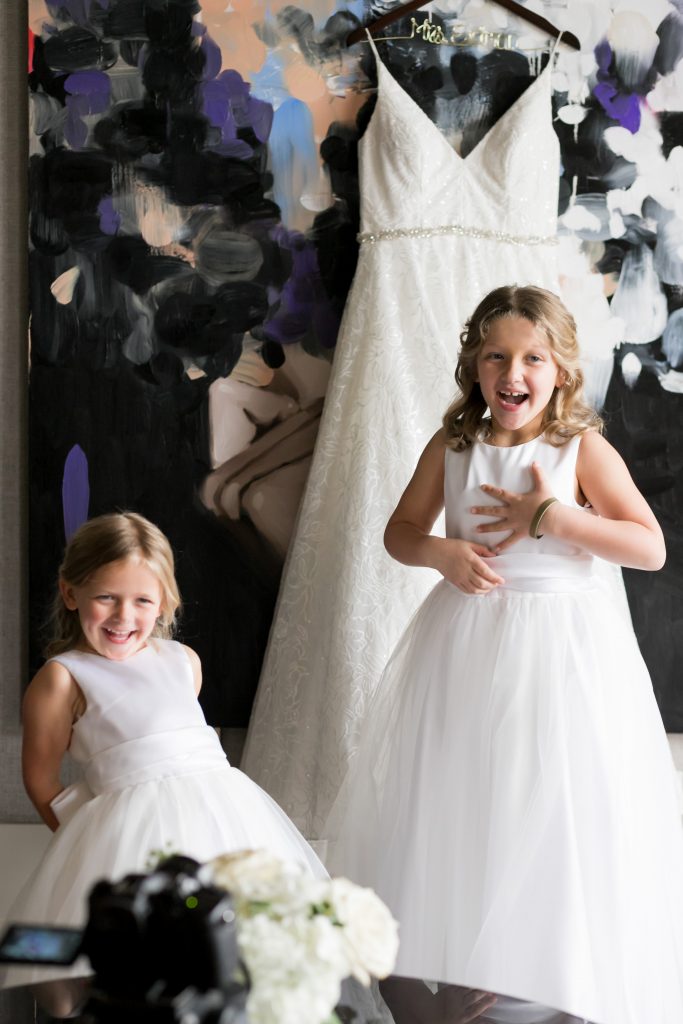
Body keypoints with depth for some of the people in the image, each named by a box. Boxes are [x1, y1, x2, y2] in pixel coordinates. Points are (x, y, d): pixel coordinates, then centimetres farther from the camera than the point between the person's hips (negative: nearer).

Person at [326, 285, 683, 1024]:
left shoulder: (582, 450, -7)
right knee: (454, 810, 9)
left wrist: (551, 515, -20)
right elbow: (400, 532, 12)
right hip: (465, 642, 3)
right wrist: (441, 553, -10)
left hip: (562, 643, -3)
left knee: (557, 815, 0)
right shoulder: (452, 448, 2)